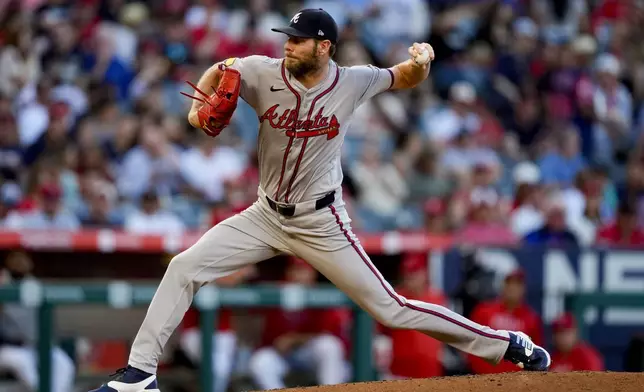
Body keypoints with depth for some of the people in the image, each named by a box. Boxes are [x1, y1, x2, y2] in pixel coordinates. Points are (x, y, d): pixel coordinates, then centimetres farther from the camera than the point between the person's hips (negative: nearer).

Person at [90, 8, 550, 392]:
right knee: (184, 268, -9)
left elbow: (406, 79, 4)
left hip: (322, 226, -3)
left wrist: (422, 59, -20)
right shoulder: (264, 73, -12)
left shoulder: (353, 82, -13)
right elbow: (218, 72, 7)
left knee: (390, 309, -5)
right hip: (266, 216, 3)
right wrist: (200, 107, -14)